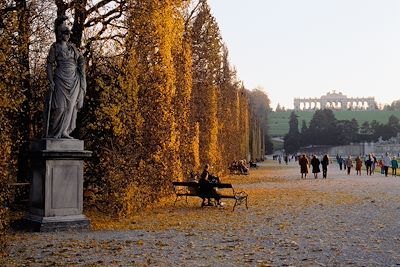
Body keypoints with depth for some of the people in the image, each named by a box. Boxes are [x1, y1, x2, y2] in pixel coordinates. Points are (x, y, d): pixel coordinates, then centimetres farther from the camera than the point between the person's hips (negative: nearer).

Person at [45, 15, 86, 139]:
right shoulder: (54, 47, 0)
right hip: (61, 80, -5)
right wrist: (51, 81, -14)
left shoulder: (71, 47, 14)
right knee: (59, 107, -11)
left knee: (71, 106, 2)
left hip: (74, 81, 5)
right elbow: (49, 65, -4)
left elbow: (81, 59, 21)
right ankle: (53, 132, -2)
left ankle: (64, 132, 7)